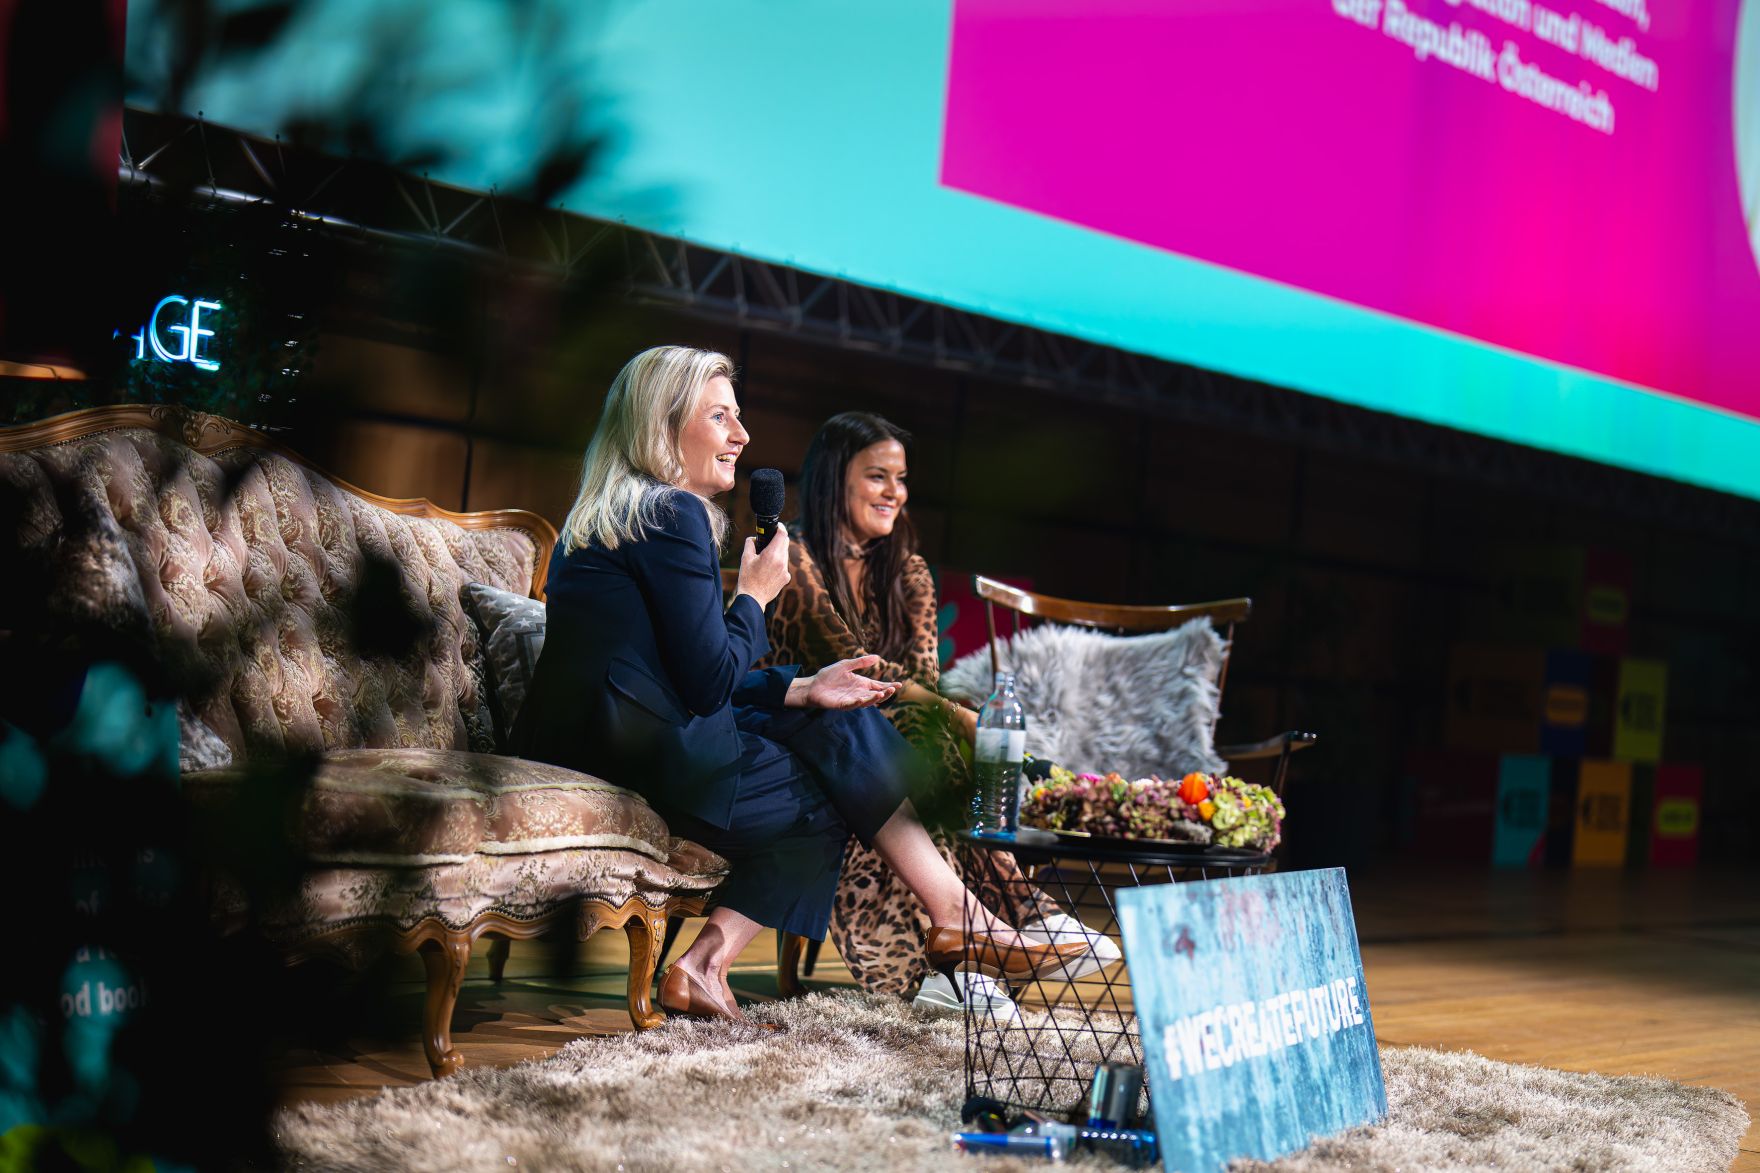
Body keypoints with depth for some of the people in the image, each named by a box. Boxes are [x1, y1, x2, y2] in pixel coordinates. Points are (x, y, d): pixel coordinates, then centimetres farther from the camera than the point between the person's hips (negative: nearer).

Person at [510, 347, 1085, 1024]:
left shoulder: (606, 517, 19)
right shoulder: (674, 515, -12)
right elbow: (710, 684, -16)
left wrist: (802, 689, 14)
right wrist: (755, 595, 0)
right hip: (656, 760, -9)